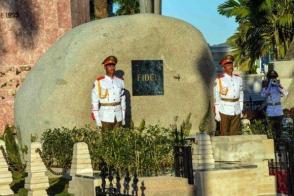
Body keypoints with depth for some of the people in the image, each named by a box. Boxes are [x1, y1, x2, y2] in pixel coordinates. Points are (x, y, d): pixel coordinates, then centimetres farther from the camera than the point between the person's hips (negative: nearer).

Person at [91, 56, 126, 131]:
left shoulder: (120, 81, 7)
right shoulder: (99, 82, -6)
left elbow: (123, 100, 12)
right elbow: (94, 102, -5)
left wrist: (123, 118, 10)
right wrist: (97, 120, -9)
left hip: (118, 117, 4)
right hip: (105, 117, -4)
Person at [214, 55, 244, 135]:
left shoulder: (238, 78, 8)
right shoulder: (219, 80, -7)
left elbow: (241, 94, 14)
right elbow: (216, 97, -6)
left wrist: (241, 110, 11)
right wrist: (217, 113, -8)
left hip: (236, 111, 4)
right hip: (224, 111, -4)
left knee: (236, 134, 7)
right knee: (224, 134, 1)